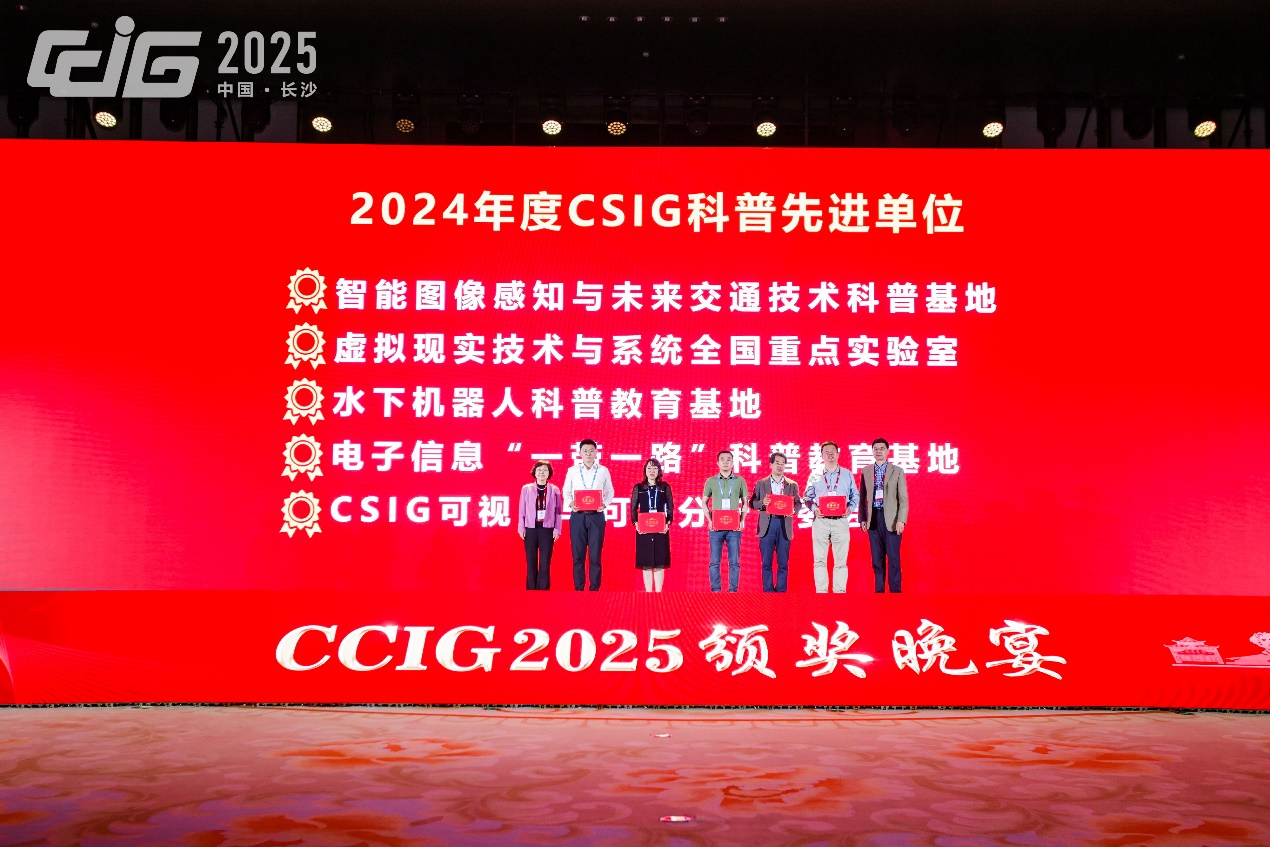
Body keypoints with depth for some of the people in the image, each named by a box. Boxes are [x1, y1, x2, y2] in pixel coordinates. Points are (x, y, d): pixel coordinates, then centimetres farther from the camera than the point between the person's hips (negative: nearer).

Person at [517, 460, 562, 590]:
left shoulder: (554, 490, 6)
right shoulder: (526, 489, 6)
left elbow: (558, 511, 4)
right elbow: (522, 510, 6)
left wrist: (557, 529, -2)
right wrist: (521, 528, 1)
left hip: (547, 530, 0)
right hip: (530, 529, 0)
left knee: (545, 563, -1)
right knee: (531, 563, 4)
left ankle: (544, 589, 5)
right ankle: (531, 589, 11)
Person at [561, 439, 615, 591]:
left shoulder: (603, 471, 6)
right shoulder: (572, 471, 7)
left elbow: (609, 492, 11)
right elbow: (566, 492, 11)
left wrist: (605, 504, -7)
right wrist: (570, 504, -8)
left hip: (596, 516, 0)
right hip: (578, 516, 1)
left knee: (595, 555, 0)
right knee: (578, 555, 3)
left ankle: (595, 589, 7)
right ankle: (578, 589, 9)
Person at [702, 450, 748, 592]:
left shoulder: (740, 481, 7)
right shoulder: (711, 481, 8)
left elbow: (745, 503, 10)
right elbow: (704, 502, 12)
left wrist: (742, 520, -3)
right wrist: (709, 520, -1)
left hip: (734, 527, 0)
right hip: (716, 527, 0)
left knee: (734, 561, 1)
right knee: (715, 562, 1)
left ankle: (733, 591, 7)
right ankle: (715, 591, 8)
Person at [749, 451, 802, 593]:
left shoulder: (792, 485, 12)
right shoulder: (760, 484, 10)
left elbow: (798, 503, 9)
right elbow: (752, 503, 7)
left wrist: (793, 510, -12)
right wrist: (762, 503, -13)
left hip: (784, 525, 1)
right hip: (767, 525, -1)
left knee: (783, 562, 1)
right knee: (766, 561, -1)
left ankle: (781, 591, 7)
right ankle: (768, 590, 5)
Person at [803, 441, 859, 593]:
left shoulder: (847, 475, 12)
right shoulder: (815, 476, 12)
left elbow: (855, 496, 13)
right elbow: (807, 497, 13)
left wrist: (850, 508, -5)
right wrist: (814, 509, -6)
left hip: (841, 521, 0)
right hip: (820, 521, 0)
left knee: (841, 560, -2)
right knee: (819, 560, -2)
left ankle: (840, 591, 1)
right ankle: (821, 591, 1)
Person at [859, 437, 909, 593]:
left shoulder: (897, 471, 3)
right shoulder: (866, 472, 10)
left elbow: (903, 498, -1)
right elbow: (862, 497, 10)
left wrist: (901, 520, -9)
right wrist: (862, 519, 3)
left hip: (891, 518, -2)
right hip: (873, 518, 2)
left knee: (893, 558, -3)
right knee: (877, 558, 6)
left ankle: (895, 590, 3)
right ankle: (878, 590, 12)